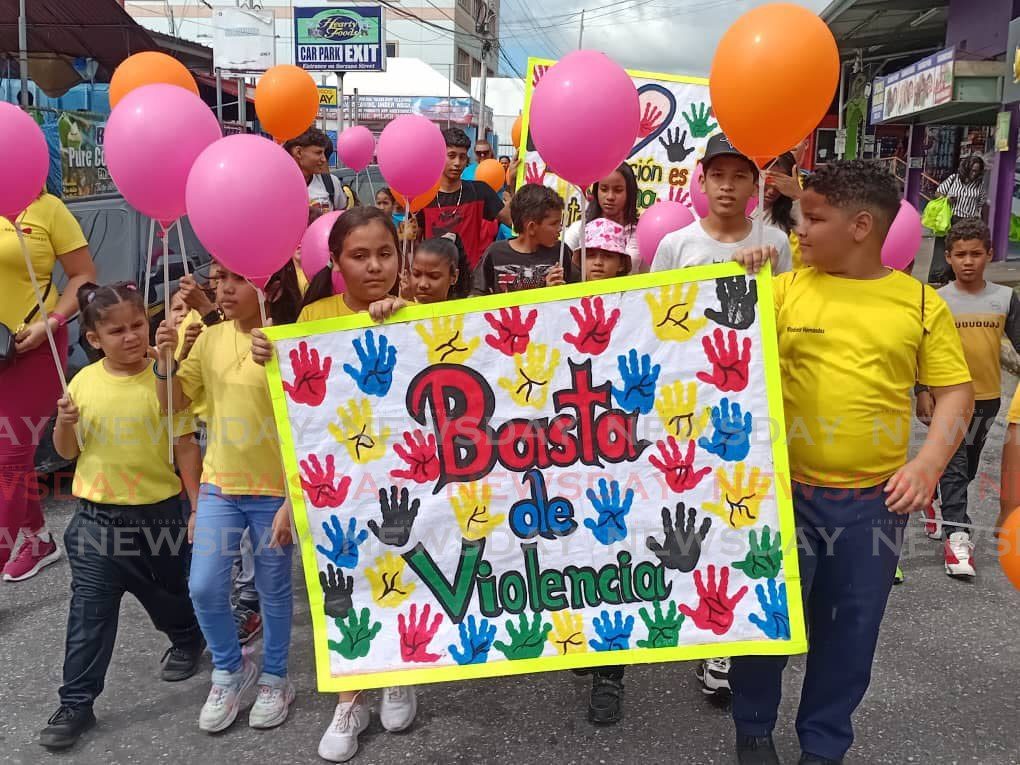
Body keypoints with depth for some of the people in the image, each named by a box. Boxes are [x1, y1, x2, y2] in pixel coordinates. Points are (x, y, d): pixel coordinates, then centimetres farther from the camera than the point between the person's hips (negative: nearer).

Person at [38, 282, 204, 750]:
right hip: (97, 517, 2)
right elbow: (67, 451, 8)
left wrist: (198, 506, -7)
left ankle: (187, 640, 49)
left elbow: (185, 447, -7)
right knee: (89, 612, 3)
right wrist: (64, 424, -14)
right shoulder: (83, 382, -2)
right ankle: (77, 703, 14)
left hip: (157, 512, -2)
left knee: (168, 593, 19)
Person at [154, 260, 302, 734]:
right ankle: (230, 670, 29)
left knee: (273, 591, 11)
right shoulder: (210, 339, 1)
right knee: (204, 588, 2)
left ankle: (274, 679, 33)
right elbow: (172, 403, 8)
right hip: (219, 484, 4)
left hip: (274, 490, -4)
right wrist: (164, 359, -10)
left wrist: (291, 503, -15)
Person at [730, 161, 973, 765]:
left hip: (875, 501, 1)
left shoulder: (921, 303, 0)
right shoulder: (785, 290, -1)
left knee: (851, 627, 13)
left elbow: (957, 390, 2)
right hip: (785, 491, 0)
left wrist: (929, 463, -12)